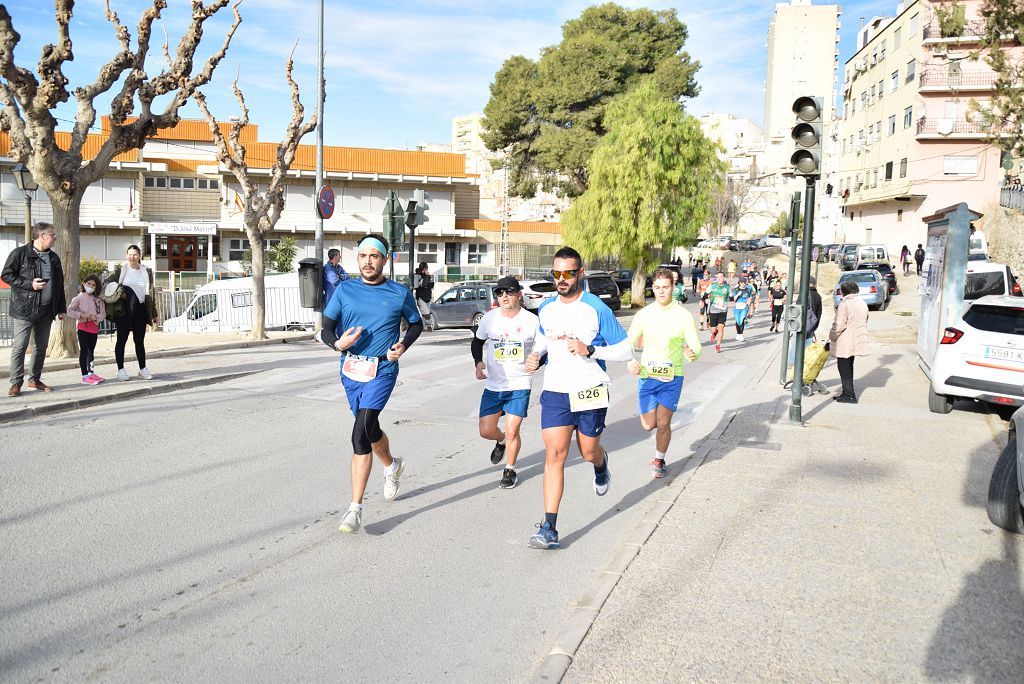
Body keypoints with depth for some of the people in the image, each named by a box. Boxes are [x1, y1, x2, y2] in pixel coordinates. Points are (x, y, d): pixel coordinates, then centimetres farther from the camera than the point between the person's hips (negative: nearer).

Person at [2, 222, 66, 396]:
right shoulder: (20, 253, -5)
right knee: (20, 346, -4)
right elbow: (6, 275, -6)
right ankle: (16, 383, 2)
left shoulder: (54, 258, 13)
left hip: (46, 310, 6)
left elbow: (59, 284, 17)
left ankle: (35, 379, 22)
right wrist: (29, 284, -17)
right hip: (23, 310, -6)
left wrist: (61, 308, 14)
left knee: (41, 347, 10)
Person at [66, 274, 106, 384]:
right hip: (83, 327, -4)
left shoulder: (98, 300, 8)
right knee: (84, 351, -5)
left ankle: (91, 373, 24)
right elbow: (69, 311, -6)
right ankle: (85, 376, -5)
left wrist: (96, 317, -15)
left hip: (94, 327, 4)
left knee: (91, 351, 14)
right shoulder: (79, 298, -3)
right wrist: (81, 315, -19)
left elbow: (103, 313, 4)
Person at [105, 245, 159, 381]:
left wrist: (154, 313, 13)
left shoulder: (146, 271, 10)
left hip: (140, 310, 3)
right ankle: (121, 370, 6)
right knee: (122, 339, 1)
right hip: (123, 310, -3)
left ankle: (143, 369, 14)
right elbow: (106, 283, 4)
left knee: (140, 340, 8)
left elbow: (151, 293, 14)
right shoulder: (121, 269, 1)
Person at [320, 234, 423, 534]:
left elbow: (416, 324, 15)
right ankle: (392, 466, 52)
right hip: (350, 371, 4)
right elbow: (326, 330, 6)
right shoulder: (344, 290, 4)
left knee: (361, 433, -19)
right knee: (369, 430, 20)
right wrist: (337, 343, -17)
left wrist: (403, 345, -5)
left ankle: (355, 508, -13)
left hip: (382, 371, -4)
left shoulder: (401, 293, 0)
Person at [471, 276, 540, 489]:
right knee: (486, 431, 3)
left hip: (519, 385, -3)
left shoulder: (531, 321, -9)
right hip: (492, 385, 3)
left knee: (512, 431, -5)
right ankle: (501, 441, 40)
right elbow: (477, 341, 15)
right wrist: (478, 362, -3)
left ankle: (510, 470, 20)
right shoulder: (489, 318, -2)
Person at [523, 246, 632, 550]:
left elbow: (626, 350, -8)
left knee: (588, 452, 13)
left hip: (590, 394, -2)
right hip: (555, 392, 3)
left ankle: (601, 464, 54)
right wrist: (535, 356, 4)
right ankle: (549, 528, -6)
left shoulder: (597, 309, -11)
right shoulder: (546, 309, 4)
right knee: (554, 455, -6)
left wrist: (590, 350, -21)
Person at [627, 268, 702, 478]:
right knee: (648, 425, 3)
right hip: (646, 377, 1)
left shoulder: (683, 315, -4)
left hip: (672, 378, -1)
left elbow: (695, 346, -5)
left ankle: (659, 460, 24)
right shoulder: (643, 314, -1)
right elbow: (629, 343, 4)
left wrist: (692, 354, -29)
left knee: (663, 423, -3)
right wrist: (630, 361, -17)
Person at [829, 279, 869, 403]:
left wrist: (831, 337, -6)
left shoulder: (845, 304, -15)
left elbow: (839, 325, -18)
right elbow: (864, 322, 16)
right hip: (857, 341, 8)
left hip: (845, 342, -8)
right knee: (848, 367, 17)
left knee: (844, 368, -2)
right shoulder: (863, 303, 11)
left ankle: (849, 395, -3)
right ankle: (848, 393, 23)